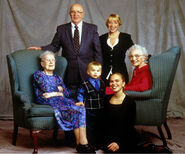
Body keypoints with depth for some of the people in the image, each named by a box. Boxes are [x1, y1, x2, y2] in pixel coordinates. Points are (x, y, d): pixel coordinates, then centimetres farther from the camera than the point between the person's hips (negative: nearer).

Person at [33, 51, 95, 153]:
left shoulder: (57, 78, 30)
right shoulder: (38, 74, 13)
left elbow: (67, 93, 15)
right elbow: (46, 89, -4)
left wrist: (54, 93, -1)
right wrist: (58, 89, 10)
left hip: (61, 100, 6)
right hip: (48, 102, -6)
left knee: (81, 108, -26)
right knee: (75, 110, -29)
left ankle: (81, 144, -34)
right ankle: (82, 144, -28)